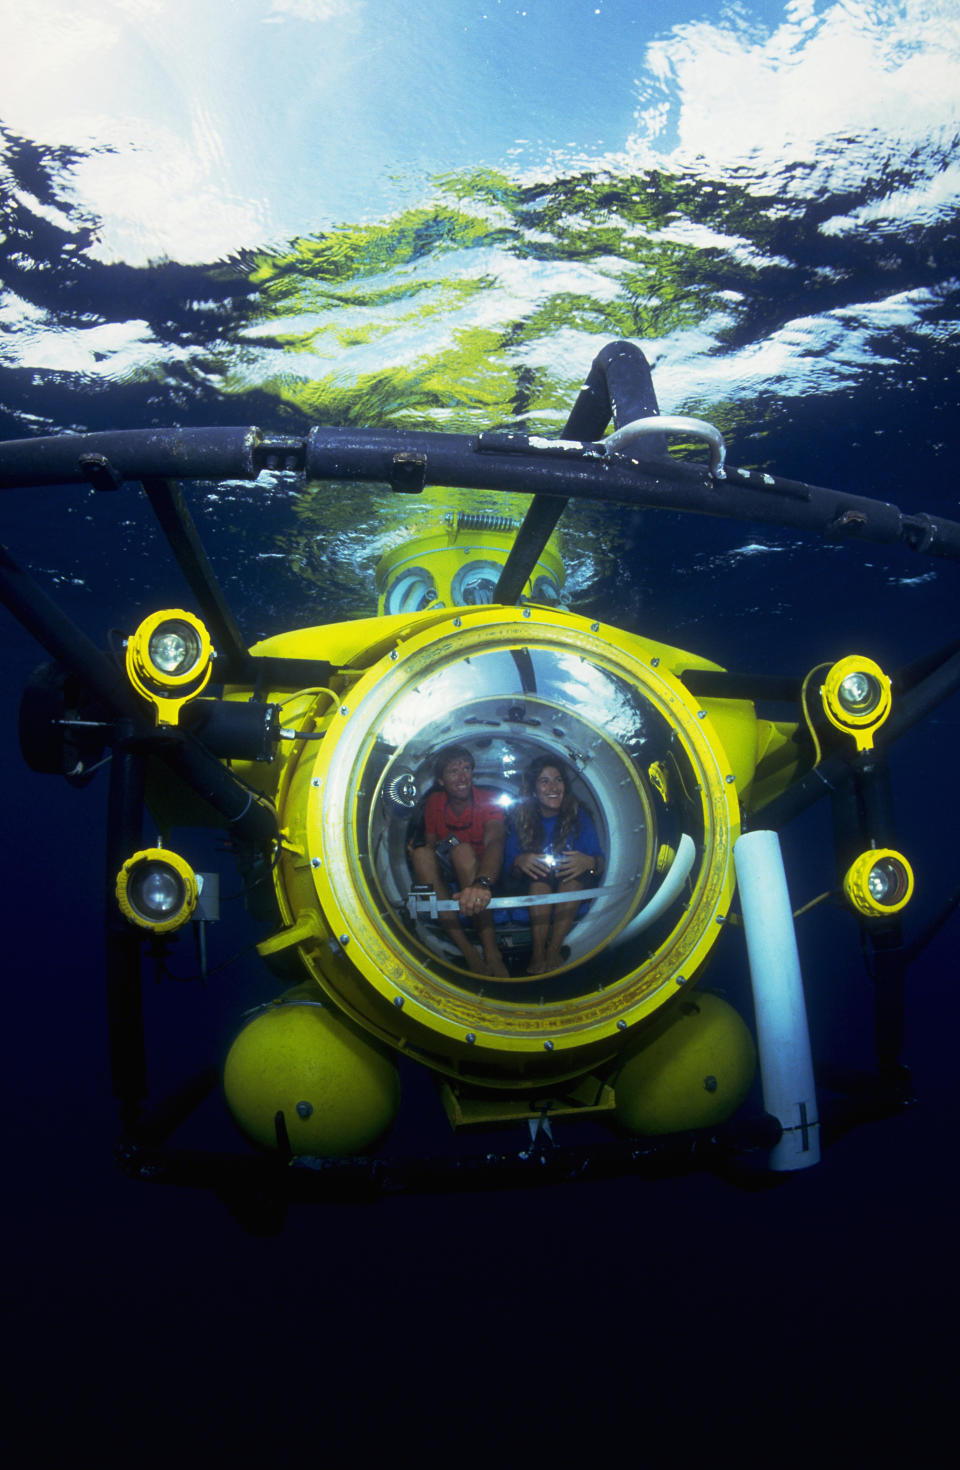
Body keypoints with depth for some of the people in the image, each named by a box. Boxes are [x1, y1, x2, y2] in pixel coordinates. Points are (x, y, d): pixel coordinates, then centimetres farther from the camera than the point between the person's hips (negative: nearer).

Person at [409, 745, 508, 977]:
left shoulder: (488, 802, -14)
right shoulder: (434, 803, 1)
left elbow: (494, 842, -33)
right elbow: (430, 844, 6)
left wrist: (482, 883, -55)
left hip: (484, 873, -4)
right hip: (447, 877, 4)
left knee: (462, 851, -33)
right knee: (421, 854, -25)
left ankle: (491, 953, -38)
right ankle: (468, 951, -33)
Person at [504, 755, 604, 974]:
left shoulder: (578, 815, -3)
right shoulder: (522, 819, -3)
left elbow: (600, 862, -5)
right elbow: (509, 869, -3)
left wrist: (590, 862, -29)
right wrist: (519, 862, -27)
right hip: (533, 893, 0)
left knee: (578, 867, -30)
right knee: (540, 868, -30)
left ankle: (553, 949, -32)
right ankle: (538, 952, -37)